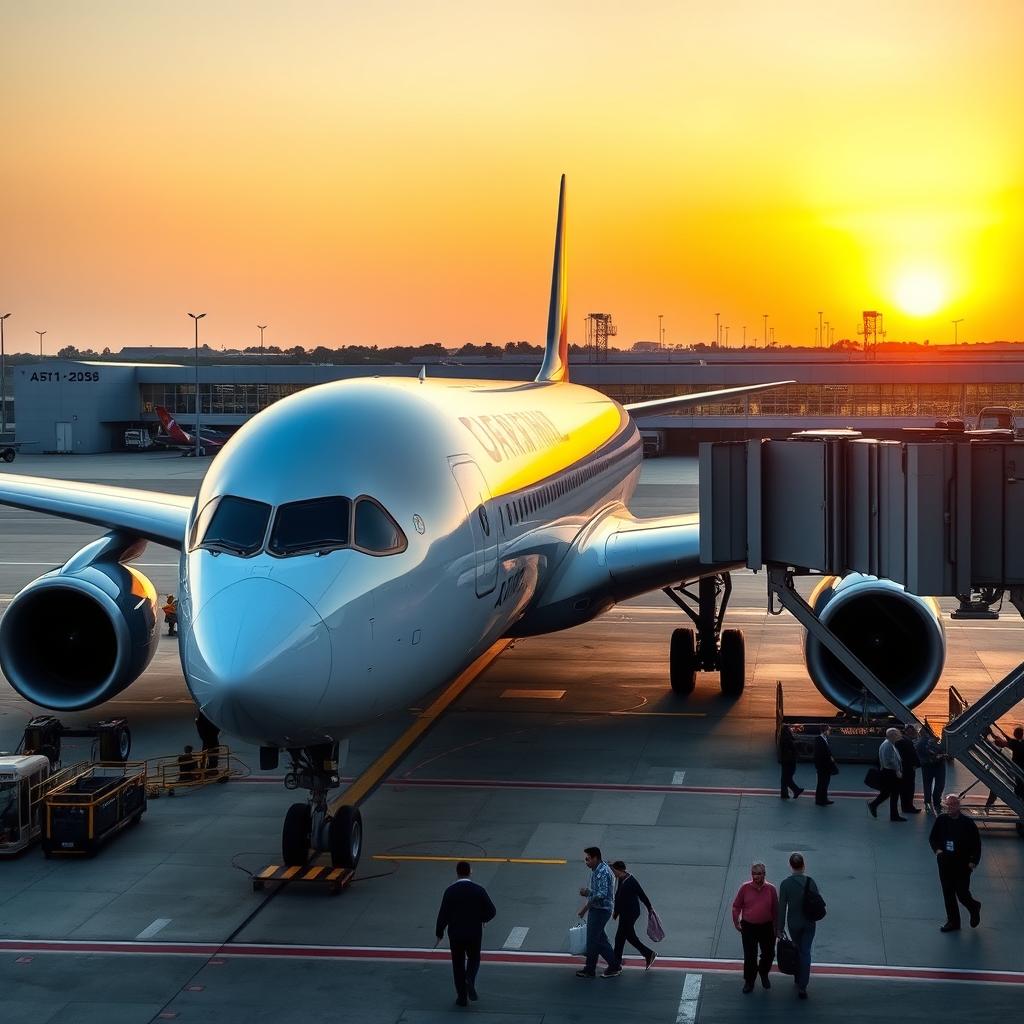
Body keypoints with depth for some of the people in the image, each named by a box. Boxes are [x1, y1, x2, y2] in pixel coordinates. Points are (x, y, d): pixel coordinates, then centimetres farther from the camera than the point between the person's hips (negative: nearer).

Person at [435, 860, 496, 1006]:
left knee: (458, 965, 11)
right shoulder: (479, 890, -7)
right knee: (474, 959, 20)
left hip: (456, 934, -1)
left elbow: (443, 914, -11)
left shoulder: (450, 891, -11)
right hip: (475, 933, 1)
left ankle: (462, 997, 11)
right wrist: (483, 919, 15)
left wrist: (439, 933, 2)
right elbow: (491, 911, -6)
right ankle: (470, 981, -8)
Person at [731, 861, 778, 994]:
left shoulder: (770, 889, -3)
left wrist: (776, 927, 7)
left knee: (769, 954, 11)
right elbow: (736, 907, 3)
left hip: (766, 927, 1)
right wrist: (736, 923, 0)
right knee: (749, 956, 1)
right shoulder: (745, 888, -6)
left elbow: (775, 910, 6)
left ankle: (764, 974, 39)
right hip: (749, 927, -1)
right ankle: (749, 982, 17)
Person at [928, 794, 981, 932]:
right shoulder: (941, 820, -1)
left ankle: (974, 908, 32)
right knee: (948, 894, 8)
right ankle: (953, 921, 21)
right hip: (945, 863, 4)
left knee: (962, 893, -1)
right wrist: (937, 849, -10)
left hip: (962, 865, -4)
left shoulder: (967, 823, -11)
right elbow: (932, 838, 9)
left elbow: (976, 844, -4)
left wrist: (973, 861, -10)